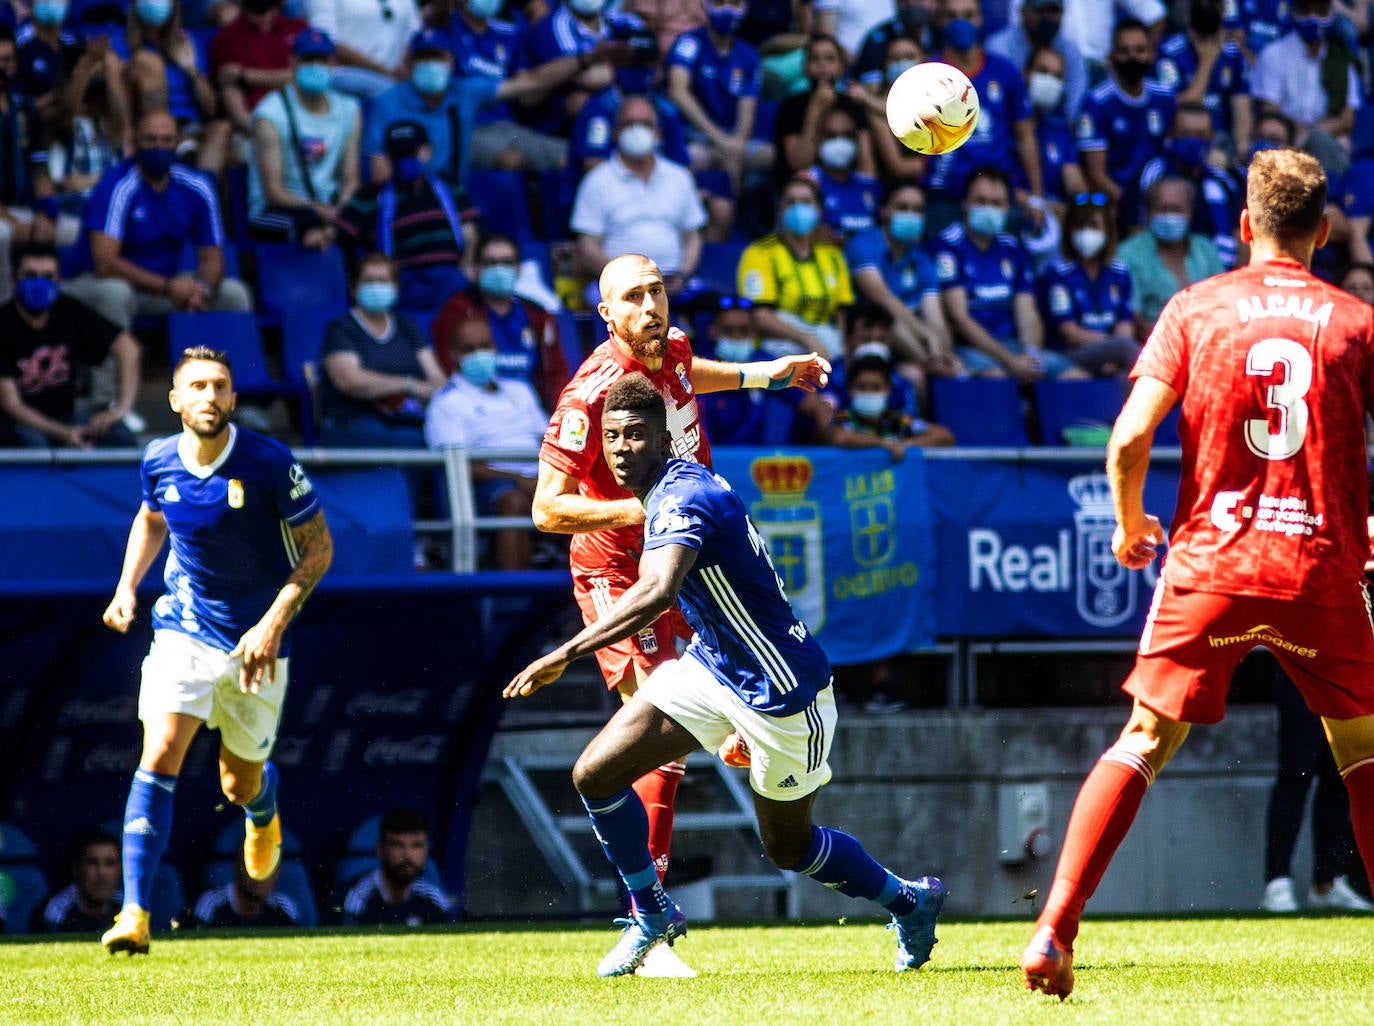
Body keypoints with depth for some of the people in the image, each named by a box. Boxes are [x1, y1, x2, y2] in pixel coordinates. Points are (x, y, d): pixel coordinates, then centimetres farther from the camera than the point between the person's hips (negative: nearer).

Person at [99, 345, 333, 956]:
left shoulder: (270, 463, -17)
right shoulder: (159, 462, -5)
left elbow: (318, 545, -9)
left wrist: (274, 623, -19)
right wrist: (127, 588, 3)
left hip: (255, 644, -1)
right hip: (183, 631, 1)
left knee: (241, 786, 11)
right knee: (160, 757, -19)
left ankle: (263, 812, 53)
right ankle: (135, 914, -21)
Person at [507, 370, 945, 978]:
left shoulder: (684, 499, -28)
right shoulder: (671, 488, 1)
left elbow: (655, 593, -47)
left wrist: (565, 655, -52)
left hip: (782, 691, -8)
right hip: (709, 668, 8)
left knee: (789, 847, 10)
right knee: (595, 774, -6)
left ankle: (908, 900, 36)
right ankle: (651, 913, 12)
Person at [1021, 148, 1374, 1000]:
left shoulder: (1195, 309, 2)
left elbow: (1129, 440, -6)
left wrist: (1129, 523, 13)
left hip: (1210, 562, 0)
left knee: (1145, 742, 6)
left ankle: (1054, 930, -5)